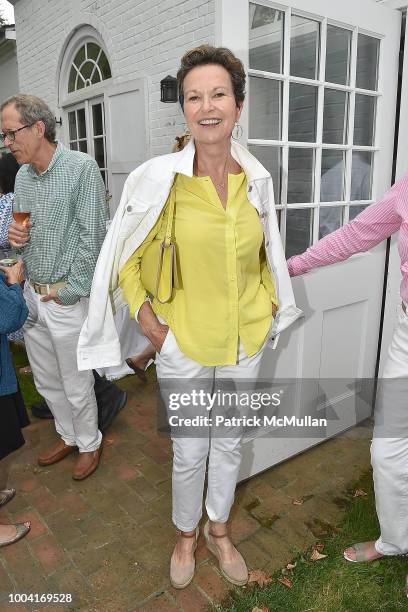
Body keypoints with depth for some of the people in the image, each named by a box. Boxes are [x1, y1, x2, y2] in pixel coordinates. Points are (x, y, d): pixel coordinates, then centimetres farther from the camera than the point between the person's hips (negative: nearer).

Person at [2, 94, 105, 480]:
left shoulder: (81, 168, -13)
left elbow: (91, 237, -17)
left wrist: (68, 291, -15)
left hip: (67, 297, -7)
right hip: (31, 294, 7)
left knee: (77, 385, 8)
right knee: (46, 381, 19)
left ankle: (89, 442, 32)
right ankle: (68, 436, 41)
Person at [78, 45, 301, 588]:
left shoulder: (257, 178, -3)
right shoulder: (158, 177, -13)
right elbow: (127, 256, -3)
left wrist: (269, 304, 9)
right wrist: (146, 319, -10)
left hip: (246, 339, 3)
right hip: (183, 340, -3)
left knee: (229, 443, 20)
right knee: (190, 450, 14)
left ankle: (219, 529, 47)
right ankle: (186, 535, 45)